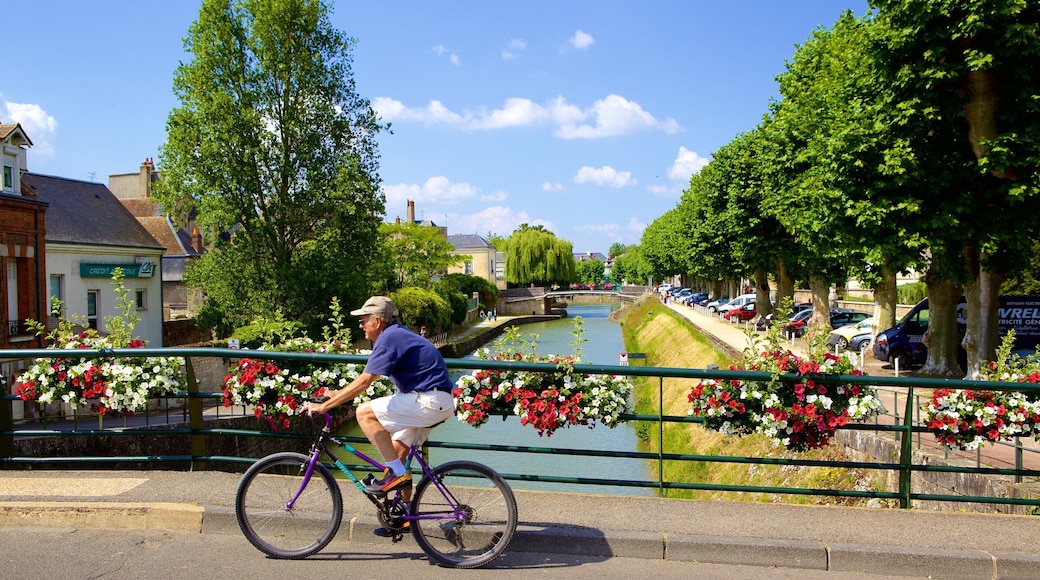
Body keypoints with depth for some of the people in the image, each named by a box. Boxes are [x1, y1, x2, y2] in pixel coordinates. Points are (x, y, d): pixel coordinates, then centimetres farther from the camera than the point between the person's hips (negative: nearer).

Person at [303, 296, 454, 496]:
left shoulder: (390, 338, -12)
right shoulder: (398, 335, 18)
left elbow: (364, 382, -18)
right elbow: (367, 379, 25)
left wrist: (324, 406, -12)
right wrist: (339, 393, 23)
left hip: (429, 401, -10)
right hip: (440, 403, 10)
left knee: (365, 413, -12)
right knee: (396, 451, 16)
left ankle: (397, 473, -10)